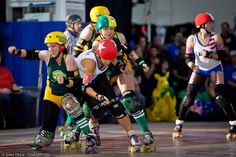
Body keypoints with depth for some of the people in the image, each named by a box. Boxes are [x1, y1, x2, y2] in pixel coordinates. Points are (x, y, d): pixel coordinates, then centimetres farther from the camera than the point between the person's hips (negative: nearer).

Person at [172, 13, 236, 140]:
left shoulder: (216, 37, -16)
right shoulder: (192, 39, -14)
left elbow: (221, 55, -15)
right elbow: (188, 58, -12)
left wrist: (209, 54, -32)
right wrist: (192, 66, -33)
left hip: (215, 69, -1)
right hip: (200, 69, 1)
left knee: (220, 98, -14)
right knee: (189, 97, -8)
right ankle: (178, 126, 4)